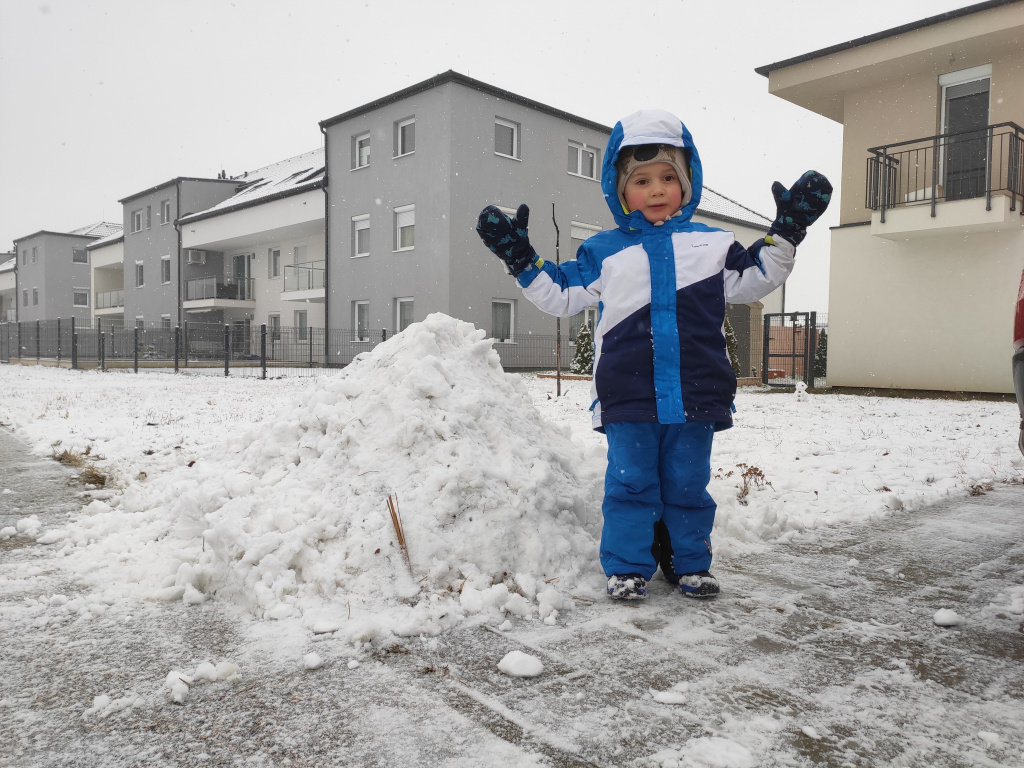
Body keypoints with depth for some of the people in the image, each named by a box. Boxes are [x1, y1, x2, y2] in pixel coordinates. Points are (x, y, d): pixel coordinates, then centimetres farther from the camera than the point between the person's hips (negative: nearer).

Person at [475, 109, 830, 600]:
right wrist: (520, 258, 3)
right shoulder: (604, 252, 7)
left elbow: (752, 282, 21)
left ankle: (689, 563, 27)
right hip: (629, 396, -1)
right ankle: (627, 567, 17)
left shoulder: (711, 244, 11)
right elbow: (560, 295, 10)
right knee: (631, 482, 4)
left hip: (695, 392, 2)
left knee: (688, 483, 11)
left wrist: (786, 233, 13)